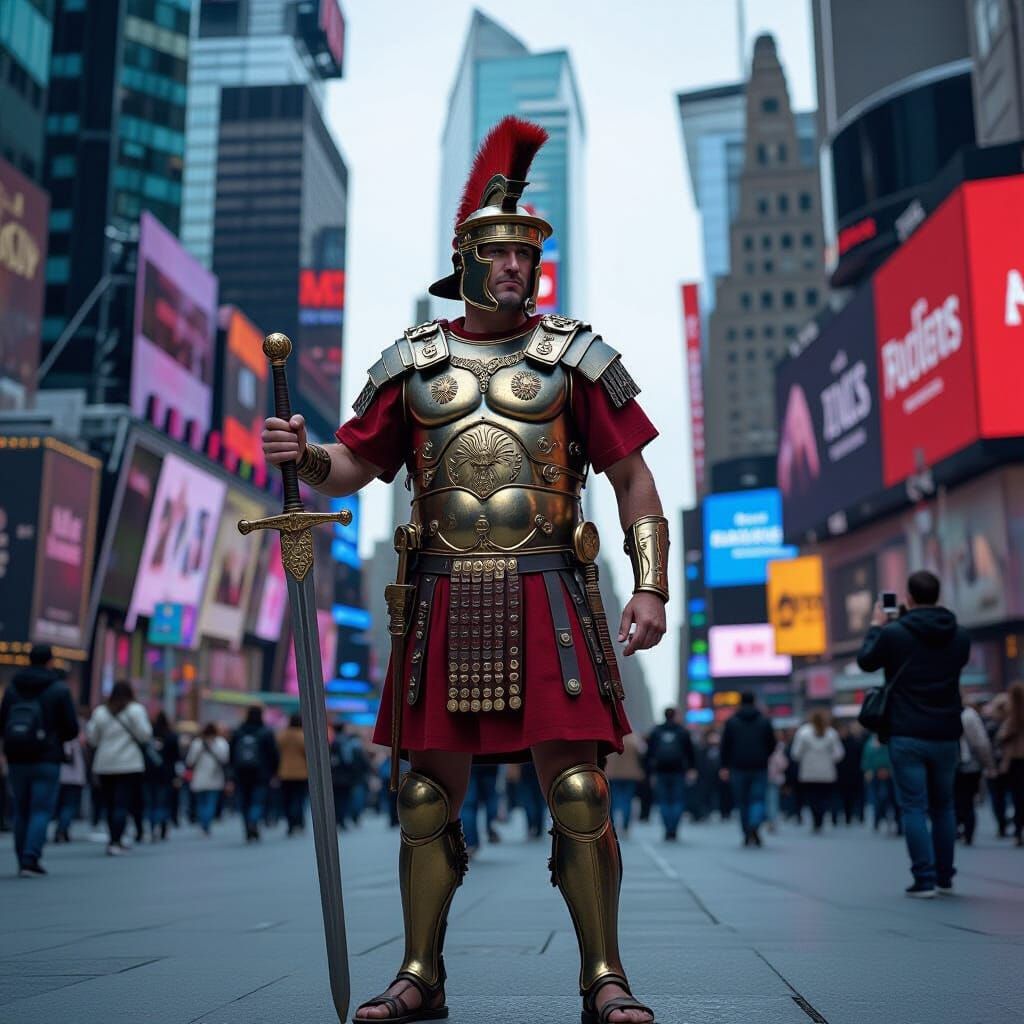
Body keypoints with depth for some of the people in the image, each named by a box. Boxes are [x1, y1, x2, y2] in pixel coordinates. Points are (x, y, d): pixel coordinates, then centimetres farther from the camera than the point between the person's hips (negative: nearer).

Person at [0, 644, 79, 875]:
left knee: (20, 811, 11)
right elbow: (72, 728, -5)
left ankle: (24, 861, 14)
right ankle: (31, 858, -11)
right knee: (41, 810, -1)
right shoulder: (60, 689, -4)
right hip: (47, 759, -4)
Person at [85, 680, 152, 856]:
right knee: (123, 804, -5)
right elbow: (145, 735, -8)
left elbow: (92, 737, 8)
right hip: (129, 764, -4)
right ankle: (115, 842, -14)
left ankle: (115, 840, 24)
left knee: (110, 804, 14)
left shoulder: (100, 711, 7)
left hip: (104, 765, 4)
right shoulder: (135, 710, -5)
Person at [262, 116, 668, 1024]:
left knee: (577, 792, -2)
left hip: (550, 597, -2)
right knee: (430, 793, 7)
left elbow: (633, 478, 5)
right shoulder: (414, 360, 12)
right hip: (446, 601, 2)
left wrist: (652, 586, -5)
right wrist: (303, 457, -10)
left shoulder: (574, 356, 7)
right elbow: (354, 466, 13)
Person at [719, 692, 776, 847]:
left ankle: (747, 835, 12)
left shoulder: (731, 722, 1)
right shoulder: (765, 721, 4)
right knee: (758, 799, 1)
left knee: (742, 802, 9)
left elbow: (725, 746, -1)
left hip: (738, 768, 0)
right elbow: (772, 744, 8)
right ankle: (755, 826, -25)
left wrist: (724, 767, 3)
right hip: (760, 768, 0)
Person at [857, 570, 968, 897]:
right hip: (946, 735, 4)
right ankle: (945, 877, 22)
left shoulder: (894, 633, -10)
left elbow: (866, 661, 5)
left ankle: (924, 880, -3)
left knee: (914, 807, 0)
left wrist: (876, 626, 19)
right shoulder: (959, 635, 3)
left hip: (907, 735, -4)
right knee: (944, 806, 16)